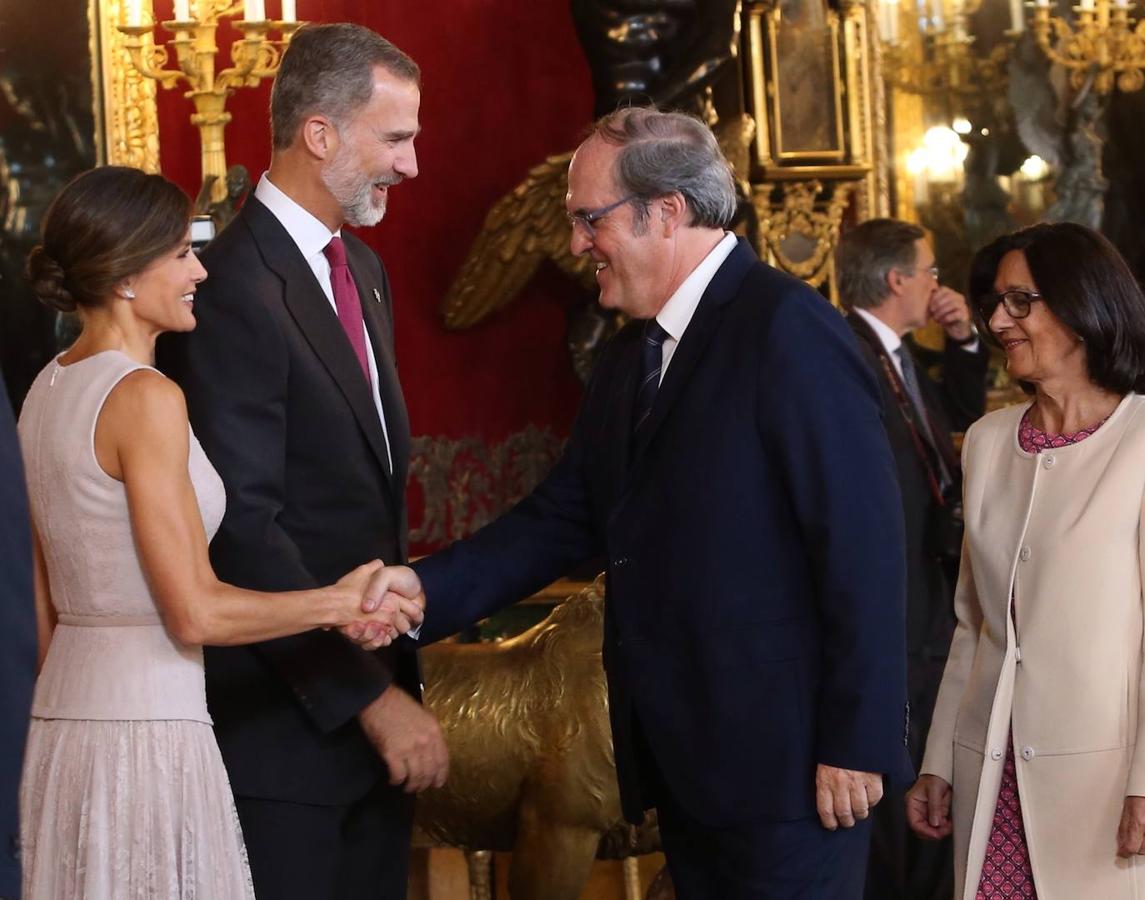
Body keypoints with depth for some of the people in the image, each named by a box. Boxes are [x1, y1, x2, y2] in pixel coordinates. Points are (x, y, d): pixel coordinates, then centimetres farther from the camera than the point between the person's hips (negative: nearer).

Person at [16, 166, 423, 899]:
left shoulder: (48, 389, 10)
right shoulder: (145, 398, -16)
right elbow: (197, 612, -17)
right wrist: (337, 605, -5)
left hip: (62, 722, 9)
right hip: (145, 730, -9)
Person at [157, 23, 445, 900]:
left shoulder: (363, 269, 12)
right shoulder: (236, 291, -17)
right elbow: (244, 529, -21)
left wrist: (398, 676, 12)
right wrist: (370, 696, -19)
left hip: (376, 689, 8)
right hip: (287, 719, -8)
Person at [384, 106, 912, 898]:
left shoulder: (786, 329, -14)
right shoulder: (630, 359, 14)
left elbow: (862, 543, -17)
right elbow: (561, 520, 9)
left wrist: (856, 744, -18)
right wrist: (419, 596, -5)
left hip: (780, 765, -8)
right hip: (680, 764, 8)